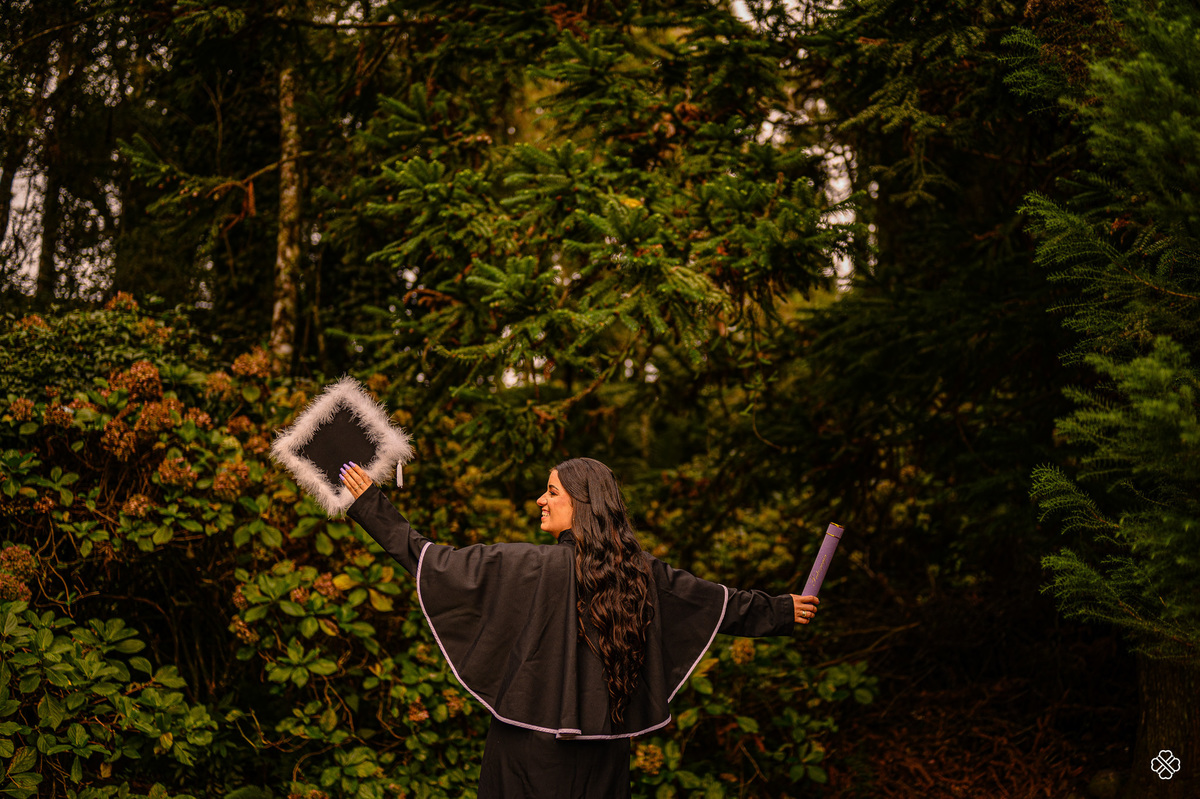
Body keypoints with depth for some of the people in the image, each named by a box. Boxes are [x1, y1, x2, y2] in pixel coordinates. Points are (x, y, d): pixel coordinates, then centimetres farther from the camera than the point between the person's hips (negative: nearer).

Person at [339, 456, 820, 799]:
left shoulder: (533, 567, -15)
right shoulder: (640, 574, 1)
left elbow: (437, 563, -14)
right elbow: (720, 602, 12)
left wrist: (372, 509, -6)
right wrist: (781, 611, 29)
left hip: (533, 744, -5)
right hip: (602, 753, 5)